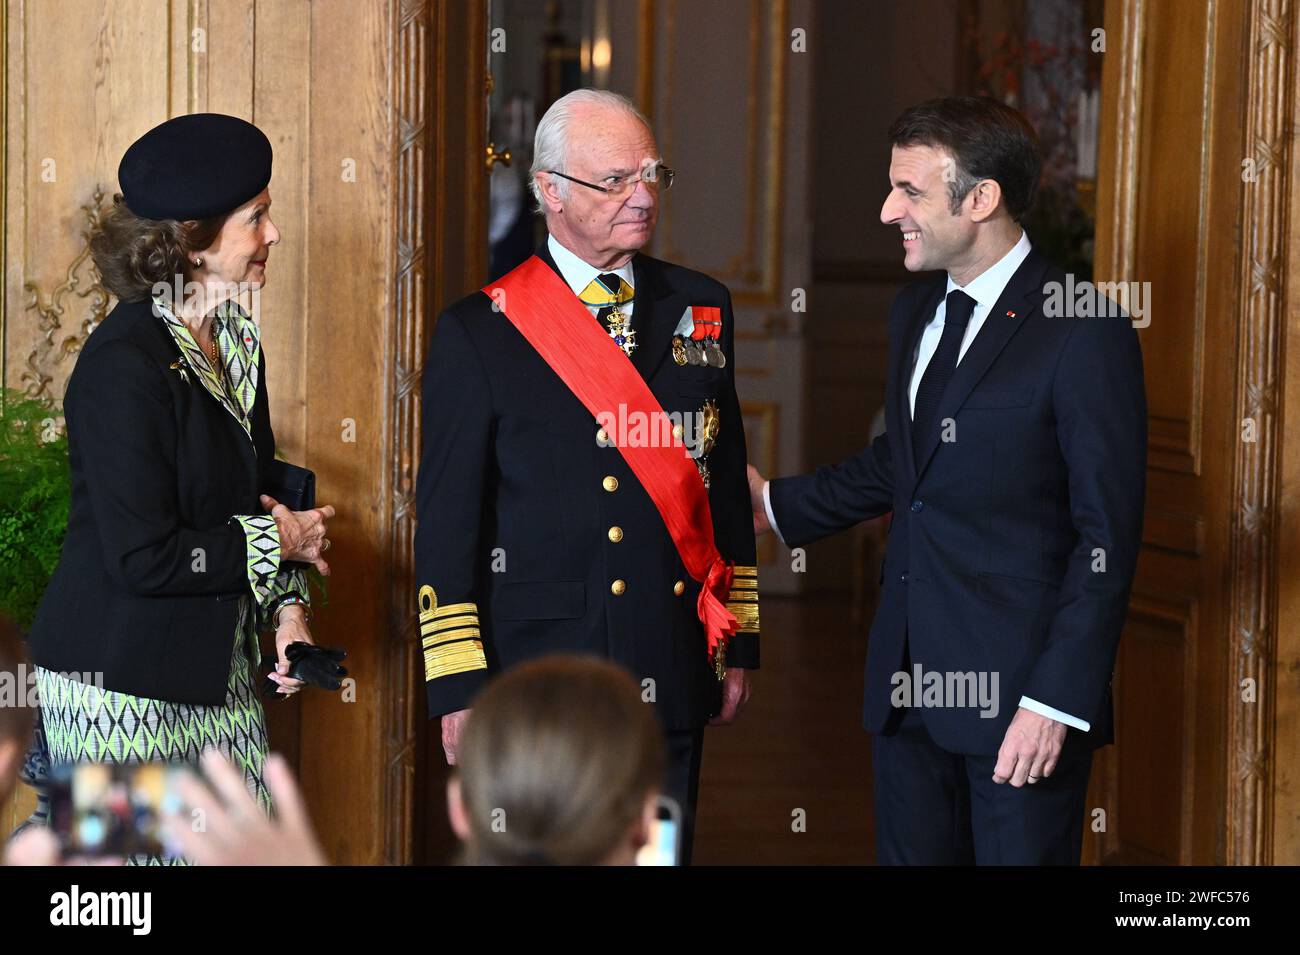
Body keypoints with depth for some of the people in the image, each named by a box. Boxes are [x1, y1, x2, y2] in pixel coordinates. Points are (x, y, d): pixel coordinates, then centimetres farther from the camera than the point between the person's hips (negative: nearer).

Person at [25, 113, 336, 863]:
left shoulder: (233, 337, 8)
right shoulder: (126, 363, -20)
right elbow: (143, 557, -23)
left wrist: (288, 608, 3)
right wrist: (277, 543, -10)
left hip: (220, 672, 8)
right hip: (122, 682, -8)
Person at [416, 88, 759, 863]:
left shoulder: (701, 310, 10)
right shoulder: (479, 334, -2)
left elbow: (727, 484, 14)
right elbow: (447, 517, -3)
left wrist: (739, 642, 12)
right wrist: (458, 684, -7)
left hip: (672, 677, 3)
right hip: (534, 676, -3)